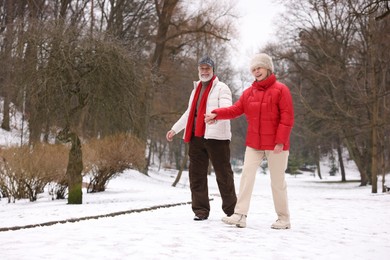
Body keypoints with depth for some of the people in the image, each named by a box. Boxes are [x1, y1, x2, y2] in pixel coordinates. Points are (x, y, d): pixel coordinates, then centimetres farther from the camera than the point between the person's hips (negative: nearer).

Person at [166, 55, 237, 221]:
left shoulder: (221, 88, -1)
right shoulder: (196, 89, 23)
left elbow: (227, 110, -17)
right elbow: (189, 113, 33)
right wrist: (174, 129, 34)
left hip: (216, 137, -7)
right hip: (196, 137, 7)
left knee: (223, 174, -2)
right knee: (196, 174, 5)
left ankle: (231, 211, 8)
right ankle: (201, 210, 12)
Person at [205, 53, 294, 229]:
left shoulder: (280, 90, -7)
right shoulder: (249, 92, 10)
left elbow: (287, 118, -11)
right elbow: (236, 110, 8)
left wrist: (280, 141, -17)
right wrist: (216, 114, -7)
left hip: (275, 145, -5)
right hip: (253, 144, 5)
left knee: (277, 181, 3)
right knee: (246, 176, -4)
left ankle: (284, 219, 15)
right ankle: (240, 215, -4)